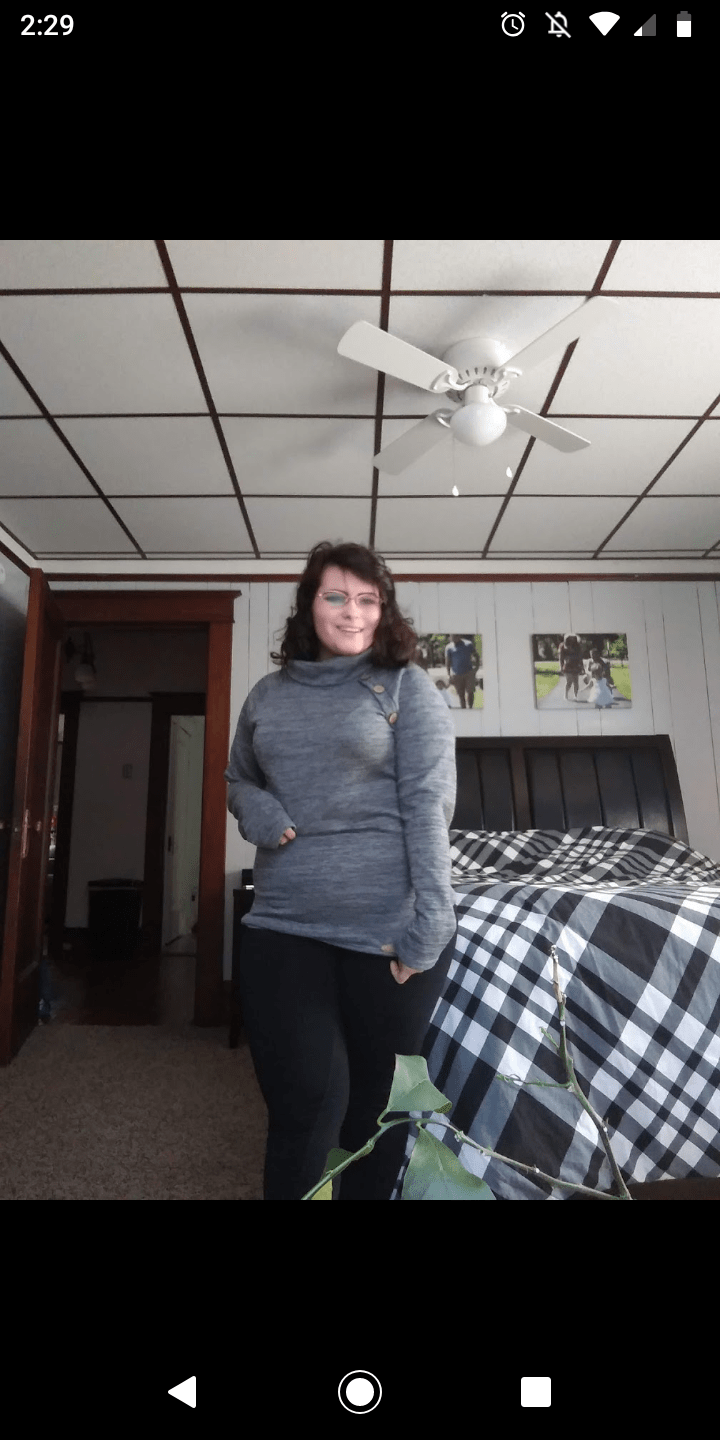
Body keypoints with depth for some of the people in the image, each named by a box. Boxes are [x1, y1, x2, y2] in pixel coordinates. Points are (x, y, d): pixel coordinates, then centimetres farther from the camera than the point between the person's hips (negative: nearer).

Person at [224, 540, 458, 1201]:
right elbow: (238, 779, 21)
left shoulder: (407, 686, -1)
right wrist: (257, 812, -3)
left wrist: (428, 927, -15)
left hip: (387, 927, -2)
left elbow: (428, 805, -9)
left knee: (376, 1103, 15)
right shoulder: (268, 693, 10)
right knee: (302, 1108, 4)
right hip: (283, 926, 2)